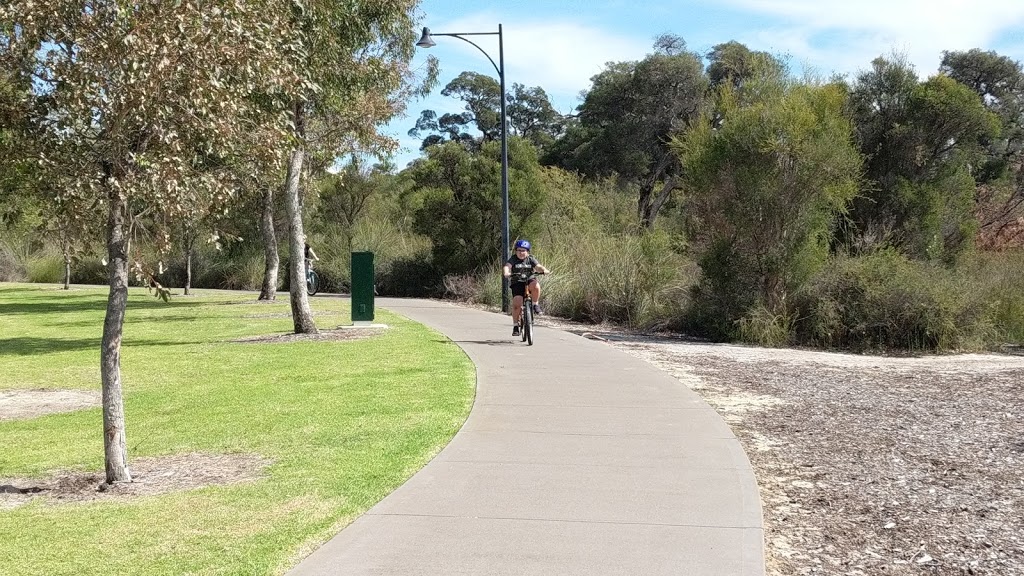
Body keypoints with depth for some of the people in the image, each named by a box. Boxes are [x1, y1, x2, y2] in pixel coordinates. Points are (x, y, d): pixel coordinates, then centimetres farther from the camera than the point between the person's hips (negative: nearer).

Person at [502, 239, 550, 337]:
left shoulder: (530, 259, 2)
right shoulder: (513, 259, -4)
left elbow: (538, 267, -12)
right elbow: (507, 266, -21)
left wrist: (544, 270, -34)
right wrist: (506, 273, -43)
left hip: (529, 281, 1)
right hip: (517, 283, -1)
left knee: (536, 286, -35)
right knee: (517, 304, -19)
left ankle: (536, 304, -10)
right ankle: (515, 325, -4)